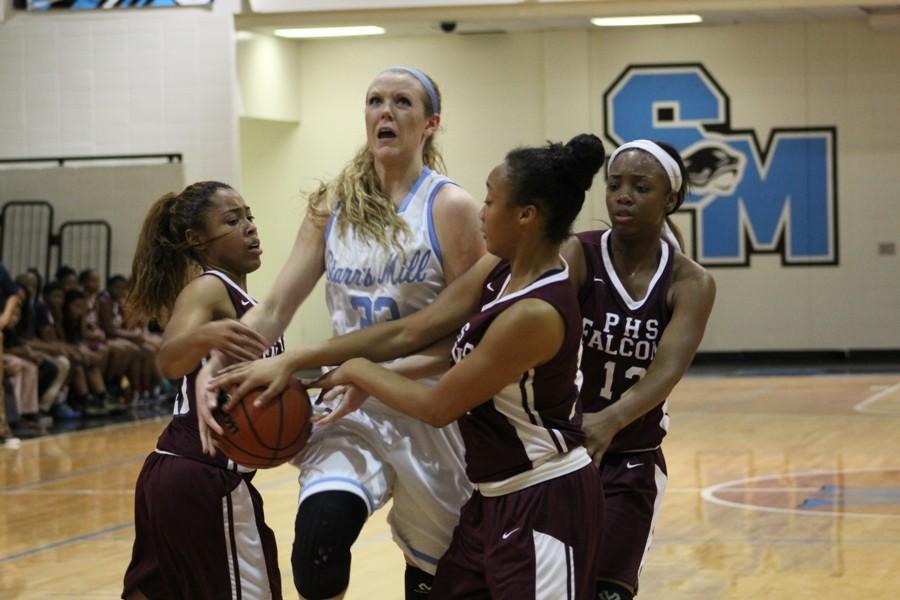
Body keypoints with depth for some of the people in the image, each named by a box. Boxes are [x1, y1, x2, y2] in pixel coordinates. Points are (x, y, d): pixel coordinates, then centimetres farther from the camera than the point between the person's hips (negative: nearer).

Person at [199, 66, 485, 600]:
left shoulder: (449, 208, -9)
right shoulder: (334, 206, 4)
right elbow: (273, 312, 4)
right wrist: (215, 370, -13)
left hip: (429, 413, -2)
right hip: (352, 409, 2)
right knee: (319, 532, -26)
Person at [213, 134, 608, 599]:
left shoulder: (536, 313, -26)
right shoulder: (501, 273, 1)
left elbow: (437, 406, -18)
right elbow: (406, 333, 4)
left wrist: (357, 372, -2)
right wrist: (293, 362, -1)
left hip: (545, 503, -9)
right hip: (497, 495, 9)